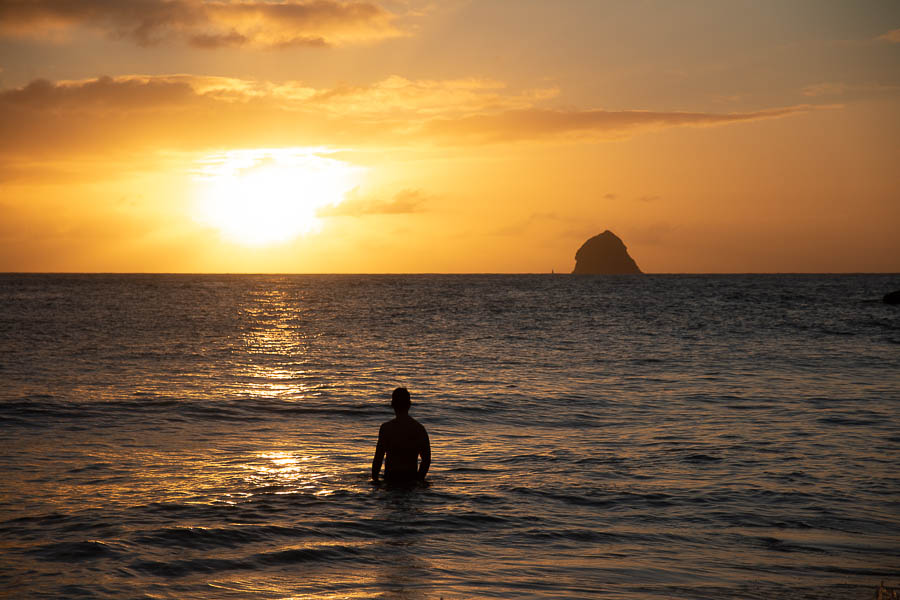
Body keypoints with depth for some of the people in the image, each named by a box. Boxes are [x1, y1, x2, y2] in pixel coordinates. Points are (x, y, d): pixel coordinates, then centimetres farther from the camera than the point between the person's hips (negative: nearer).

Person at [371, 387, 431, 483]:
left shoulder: (386, 428, -5)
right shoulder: (419, 428, 6)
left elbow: (378, 458, -6)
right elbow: (426, 460, 10)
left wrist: (374, 479, 5)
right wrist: (419, 479, 20)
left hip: (391, 478, -4)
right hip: (412, 478, 4)